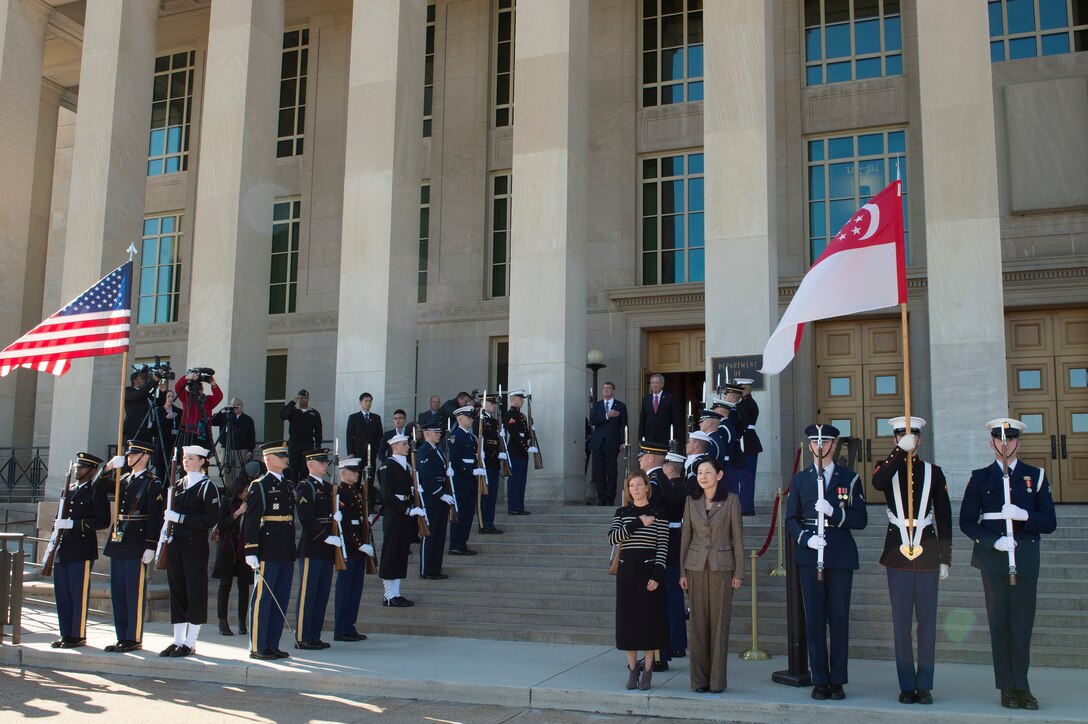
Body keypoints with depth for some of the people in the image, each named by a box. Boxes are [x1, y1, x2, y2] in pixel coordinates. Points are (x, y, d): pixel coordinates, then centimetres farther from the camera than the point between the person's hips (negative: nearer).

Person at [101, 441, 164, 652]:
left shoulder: (152, 484, -7)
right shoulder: (124, 479, 16)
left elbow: (155, 517, -11)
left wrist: (150, 547, -17)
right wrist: (109, 467, 1)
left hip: (136, 546, -8)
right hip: (118, 543, 8)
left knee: (134, 593, -2)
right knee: (117, 593, 11)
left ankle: (134, 639, 5)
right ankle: (122, 637, 20)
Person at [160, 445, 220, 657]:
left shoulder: (207, 486, -6)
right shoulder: (178, 485, 15)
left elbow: (211, 520, -12)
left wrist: (181, 518, -17)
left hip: (195, 545, -7)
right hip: (175, 543, 7)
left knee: (195, 591, -2)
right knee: (177, 590, 9)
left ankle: (190, 643, 3)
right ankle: (178, 640, 16)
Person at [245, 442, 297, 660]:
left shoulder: (287, 486, 17)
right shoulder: (259, 486, -6)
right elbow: (250, 521, -11)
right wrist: (251, 552, -17)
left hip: (286, 553, 8)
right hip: (267, 552, -8)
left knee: (280, 599, 10)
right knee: (262, 598, -2)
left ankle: (272, 645, 17)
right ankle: (257, 647, 4)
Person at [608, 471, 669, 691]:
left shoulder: (658, 513, -1)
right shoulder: (622, 513, 8)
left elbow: (663, 546, -5)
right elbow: (612, 538, -8)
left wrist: (658, 575, -13)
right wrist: (638, 523, -14)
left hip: (649, 570, -3)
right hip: (627, 571, 3)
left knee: (649, 619, 1)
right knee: (628, 619, 5)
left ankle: (647, 671, 11)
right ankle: (632, 670, 15)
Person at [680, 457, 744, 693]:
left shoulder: (731, 500, -1)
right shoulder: (691, 501, 7)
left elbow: (737, 537, 0)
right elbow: (686, 536, 10)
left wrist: (738, 572, -3)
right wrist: (682, 571, 7)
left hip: (722, 567, -2)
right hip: (696, 567, 2)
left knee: (719, 623, 1)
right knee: (698, 623, 5)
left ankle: (717, 680, 9)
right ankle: (699, 679, 13)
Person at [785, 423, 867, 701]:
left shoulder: (849, 478, 7)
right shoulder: (799, 480, 11)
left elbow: (860, 519, 1)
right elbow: (791, 520, 8)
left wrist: (833, 511, -14)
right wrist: (806, 538, -11)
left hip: (841, 556, -1)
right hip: (810, 556, 1)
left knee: (839, 619, 1)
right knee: (814, 619, 1)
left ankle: (837, 681, 9)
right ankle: (820, 681, 8)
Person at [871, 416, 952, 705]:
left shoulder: (934, 472, 8)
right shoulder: (887, 468, 6)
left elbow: (944, 518, 7)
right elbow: (877, 482, -21)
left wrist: (946, 559, 3)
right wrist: (901, 451, -26)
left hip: (927, 554, 1)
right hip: (897, 554, 0)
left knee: (927, 620, 3)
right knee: (901, 621, 3)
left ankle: (925, 685, 10)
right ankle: (907, 686, 10)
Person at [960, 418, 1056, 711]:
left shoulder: (1036, 476, 8)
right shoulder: (980, 478, 7)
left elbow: (1049, 523, 4)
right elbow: (967, 522, 5)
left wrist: (1025, 516, -15)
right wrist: (993, 541, -10)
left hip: (1026, 559, 1)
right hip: (993, 558, 0)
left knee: (1023, 623, 2)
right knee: (999, 623, 1)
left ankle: (1021, 686, 13)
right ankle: (1007, 688, 8)